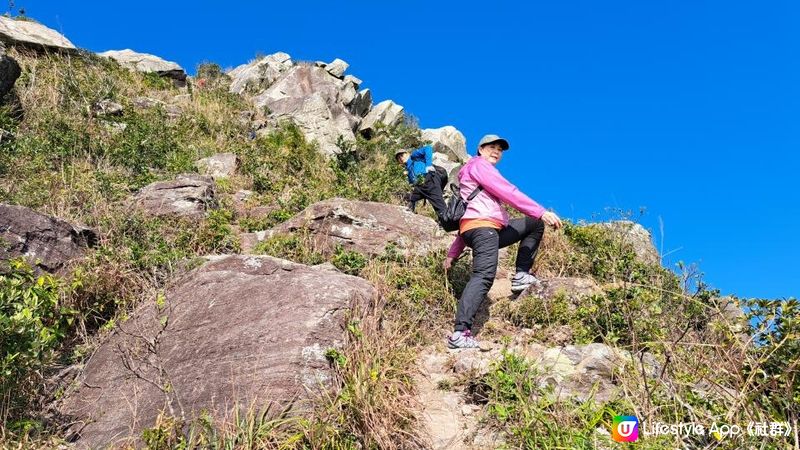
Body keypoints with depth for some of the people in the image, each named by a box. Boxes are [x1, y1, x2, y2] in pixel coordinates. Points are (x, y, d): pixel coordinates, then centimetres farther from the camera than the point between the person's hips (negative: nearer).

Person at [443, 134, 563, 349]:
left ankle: (521, 276, 7)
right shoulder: (477, 164, 4)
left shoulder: (484, 171, 34)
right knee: (484, 277, -26)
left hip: (492, 229, 10)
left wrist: (452, 254, 26)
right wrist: (541, 211, -19)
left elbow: (467, 218, 29)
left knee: (535, 224, 20)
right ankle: (459, 334, -37)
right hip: (482, 226, -10)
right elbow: (507, 191, -12)